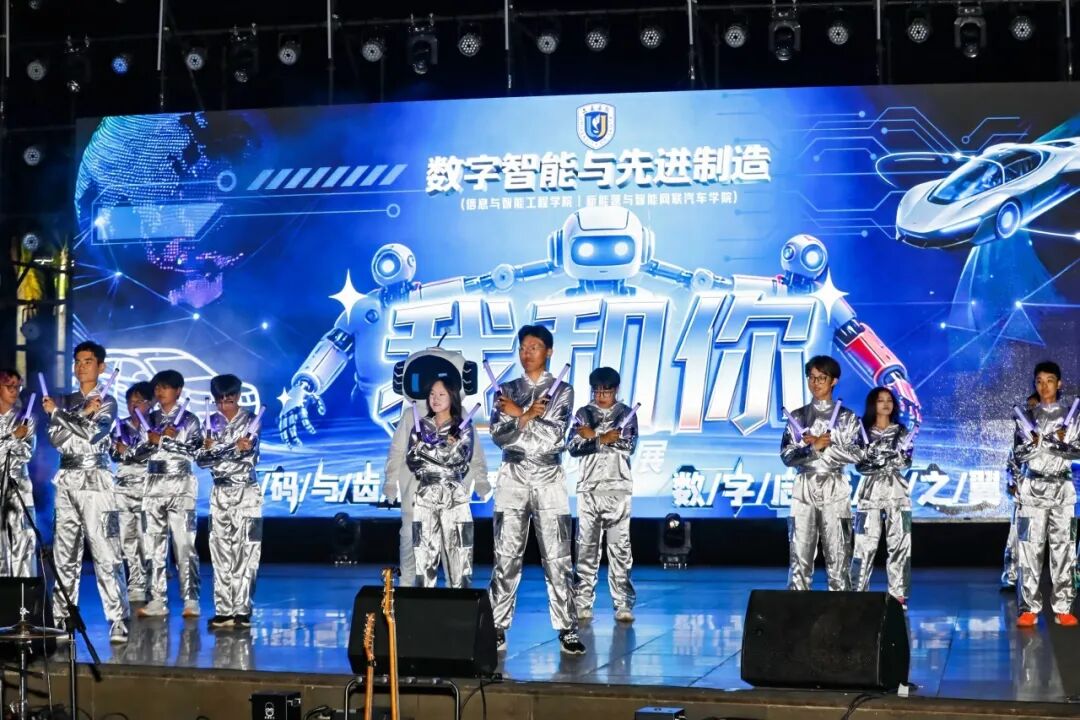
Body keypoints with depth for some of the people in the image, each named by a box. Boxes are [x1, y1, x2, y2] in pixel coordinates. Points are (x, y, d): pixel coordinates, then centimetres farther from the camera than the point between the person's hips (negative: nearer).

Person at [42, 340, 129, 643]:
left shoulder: (107, 402, 3)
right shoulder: (66, 401, 16)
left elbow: (93, 433, -14)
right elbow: (56, 439, 3)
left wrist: (58, 412, -6)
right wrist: (83, 414, -8)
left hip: (95, 481, -5)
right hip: (66, 481, 5)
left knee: (105, 554, -10)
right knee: (64, 554, 5)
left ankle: (118, 622, -12)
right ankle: (61, 619, 10)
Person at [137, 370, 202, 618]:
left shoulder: (189, 419, 4)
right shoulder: (150, 420, 15)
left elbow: (193, 449, -10)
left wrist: (161, 440, -8)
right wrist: (166, 438, -4)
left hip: (180, 486, -4)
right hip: (153, 485, 4)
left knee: (184, 544, -8)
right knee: (154, 545, 2)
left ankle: (191, 600, -7)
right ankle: (158, 600, 5)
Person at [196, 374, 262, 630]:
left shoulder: (250, 421, 0)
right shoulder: (212, 423, 10)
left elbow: (250, 458, -9)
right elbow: (200, 458, 1)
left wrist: (217, 451, -14)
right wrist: (234, 449, -13)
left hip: (246, 493, -3)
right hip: (220, 493, 3)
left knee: (245, 552, -6)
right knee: (221, 553, 1)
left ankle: (242, 611, -6)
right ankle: (224, 611, 3)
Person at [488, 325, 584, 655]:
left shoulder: (561, 390, 5)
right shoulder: (506, 391, 11)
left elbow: (554, 435, -9)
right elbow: (498, 435, -2)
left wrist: (519, 416, -7)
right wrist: (530, 416, -11)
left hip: (548, 480, -1)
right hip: (512, 479, 2)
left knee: (557, 559, -3)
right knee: (506, 557, 0)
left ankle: (567, 629, 0)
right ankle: (497, 627, 4)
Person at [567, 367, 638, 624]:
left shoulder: (626, 414, 8)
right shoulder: (583, 414, 11)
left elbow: (628, 445, -7)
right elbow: (572, 446, -1)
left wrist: (592, 436, -8)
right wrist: (605, 438, -12)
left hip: (618, 489, -1)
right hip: (589, 489, 1)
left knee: (619, 547, -4)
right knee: (586, 547, 0)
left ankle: (623, 605, -3)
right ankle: (583, 604, 2)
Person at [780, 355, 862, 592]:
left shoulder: (846, 417, 6)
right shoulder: (797, 417, 10)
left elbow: (855, 454, -4)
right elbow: (787, 456, 2)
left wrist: (823, 446, -8)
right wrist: (813, 447, -12)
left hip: (834, 490, -1)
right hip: (804, 488, 1)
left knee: (837, 554, -2)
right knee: (799, 553, -2)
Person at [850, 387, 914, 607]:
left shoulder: (902, 432, 11)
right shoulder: (864, 432, 7)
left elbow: (906, 463, 2)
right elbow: (860, 465, -2)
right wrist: (890, 462, -14)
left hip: (897, 490, 1)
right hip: (871, 490, -1)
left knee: (899, 543, -2)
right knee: (865, 543, -5)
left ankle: (898, 594, 1)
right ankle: (858, 593, -1)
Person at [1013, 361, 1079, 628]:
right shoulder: (1027, 417, 8)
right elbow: (1018, 454, 4)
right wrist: (1034, 443, -15)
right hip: (1033, 488, 0)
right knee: (1030, 547, -5)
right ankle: (1029, 608, -3)